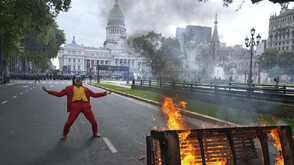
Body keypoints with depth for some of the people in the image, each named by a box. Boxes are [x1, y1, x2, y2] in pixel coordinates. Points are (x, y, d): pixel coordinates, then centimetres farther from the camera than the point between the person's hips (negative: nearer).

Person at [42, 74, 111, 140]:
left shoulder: (85, 89, 24)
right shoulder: (69, 88, 18)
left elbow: (94, 94, 26)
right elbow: (59, 94, 15)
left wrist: (105, 93, 23)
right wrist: (48, 91, 7)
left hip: (86, 106, 2)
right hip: (75, 106, -2)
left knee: (93, 121, 4)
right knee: (69, 122, -5)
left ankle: (95, 133, 32)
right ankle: (64, 134, 26)